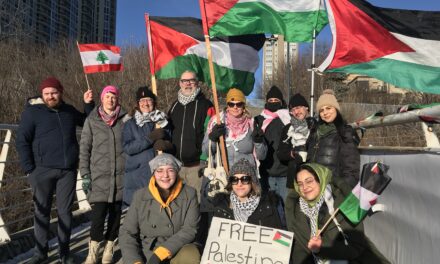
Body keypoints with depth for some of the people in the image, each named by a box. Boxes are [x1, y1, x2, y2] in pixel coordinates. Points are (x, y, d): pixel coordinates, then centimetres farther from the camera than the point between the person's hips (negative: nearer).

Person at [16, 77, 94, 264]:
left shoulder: (69, 110, 11)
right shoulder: (32, 111, -1)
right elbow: (22, 141, -3)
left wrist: (88, 104, 9)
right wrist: (29, 169, -9)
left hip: (68, 171, 3)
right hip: (42, 171, -3)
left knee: (65, 211, 7)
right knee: (42, 211, 7)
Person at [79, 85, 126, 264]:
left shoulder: (125, 119, 5)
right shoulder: (92, 120, 4)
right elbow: (84, 148, 4)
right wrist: (85, 175, -2)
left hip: (120, 174, 1)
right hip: (99, 175, -1)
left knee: (115, 212, 8)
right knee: (98, 214, -7)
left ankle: (109, 248, 23)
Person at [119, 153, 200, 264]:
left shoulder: (189, 194, -5)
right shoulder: (140, 196, -2)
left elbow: (189, 229, -10)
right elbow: (127, 233, 0)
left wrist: (160, 253, -19)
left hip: (178, 252, 0)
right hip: (147, 253, 1)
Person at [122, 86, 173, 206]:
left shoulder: (161, 120, 10)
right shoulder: (130, 122, 4)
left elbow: (170, 144, 12)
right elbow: (127, 147, -7)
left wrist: (165, 145, -12)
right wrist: (150, 138, -17)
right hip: (136, 176, -1)